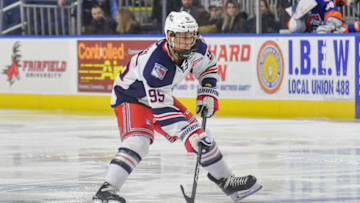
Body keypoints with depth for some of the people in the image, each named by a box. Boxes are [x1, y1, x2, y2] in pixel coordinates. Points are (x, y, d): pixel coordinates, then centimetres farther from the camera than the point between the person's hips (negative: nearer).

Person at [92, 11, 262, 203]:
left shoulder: (195, 49, -17)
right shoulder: (155, 63, -39)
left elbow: (208, 66, 8)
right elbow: (161, 109, -39)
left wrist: (207, 93, -4)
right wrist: (188, 133, -42)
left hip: (161, 95, 8)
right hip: (130, 98, -7)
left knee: (201, 136, 7)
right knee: (137, 142, -32)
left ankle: (226, 181, 24)